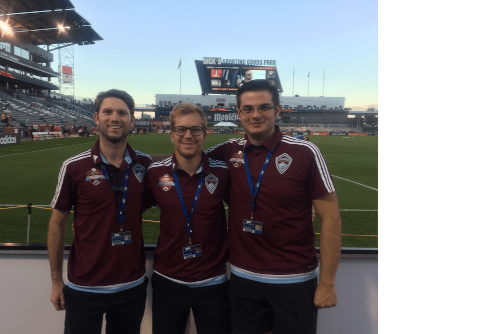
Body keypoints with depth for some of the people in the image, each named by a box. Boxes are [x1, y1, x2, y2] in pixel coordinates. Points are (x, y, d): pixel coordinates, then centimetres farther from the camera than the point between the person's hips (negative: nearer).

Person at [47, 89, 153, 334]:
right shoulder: (74, 167, -10)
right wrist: (56, 280, 0)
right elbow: (57, 223, -2)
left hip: (133, 286, 2)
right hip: (84, 288, -2)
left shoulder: (145, 164, -4)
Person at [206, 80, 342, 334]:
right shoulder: (229, 151, -2)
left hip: (295, 281, -3)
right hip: (243, 279, 3)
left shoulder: (305, 153, -11)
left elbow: (330, 217, -9)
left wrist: (327, 283, -9)